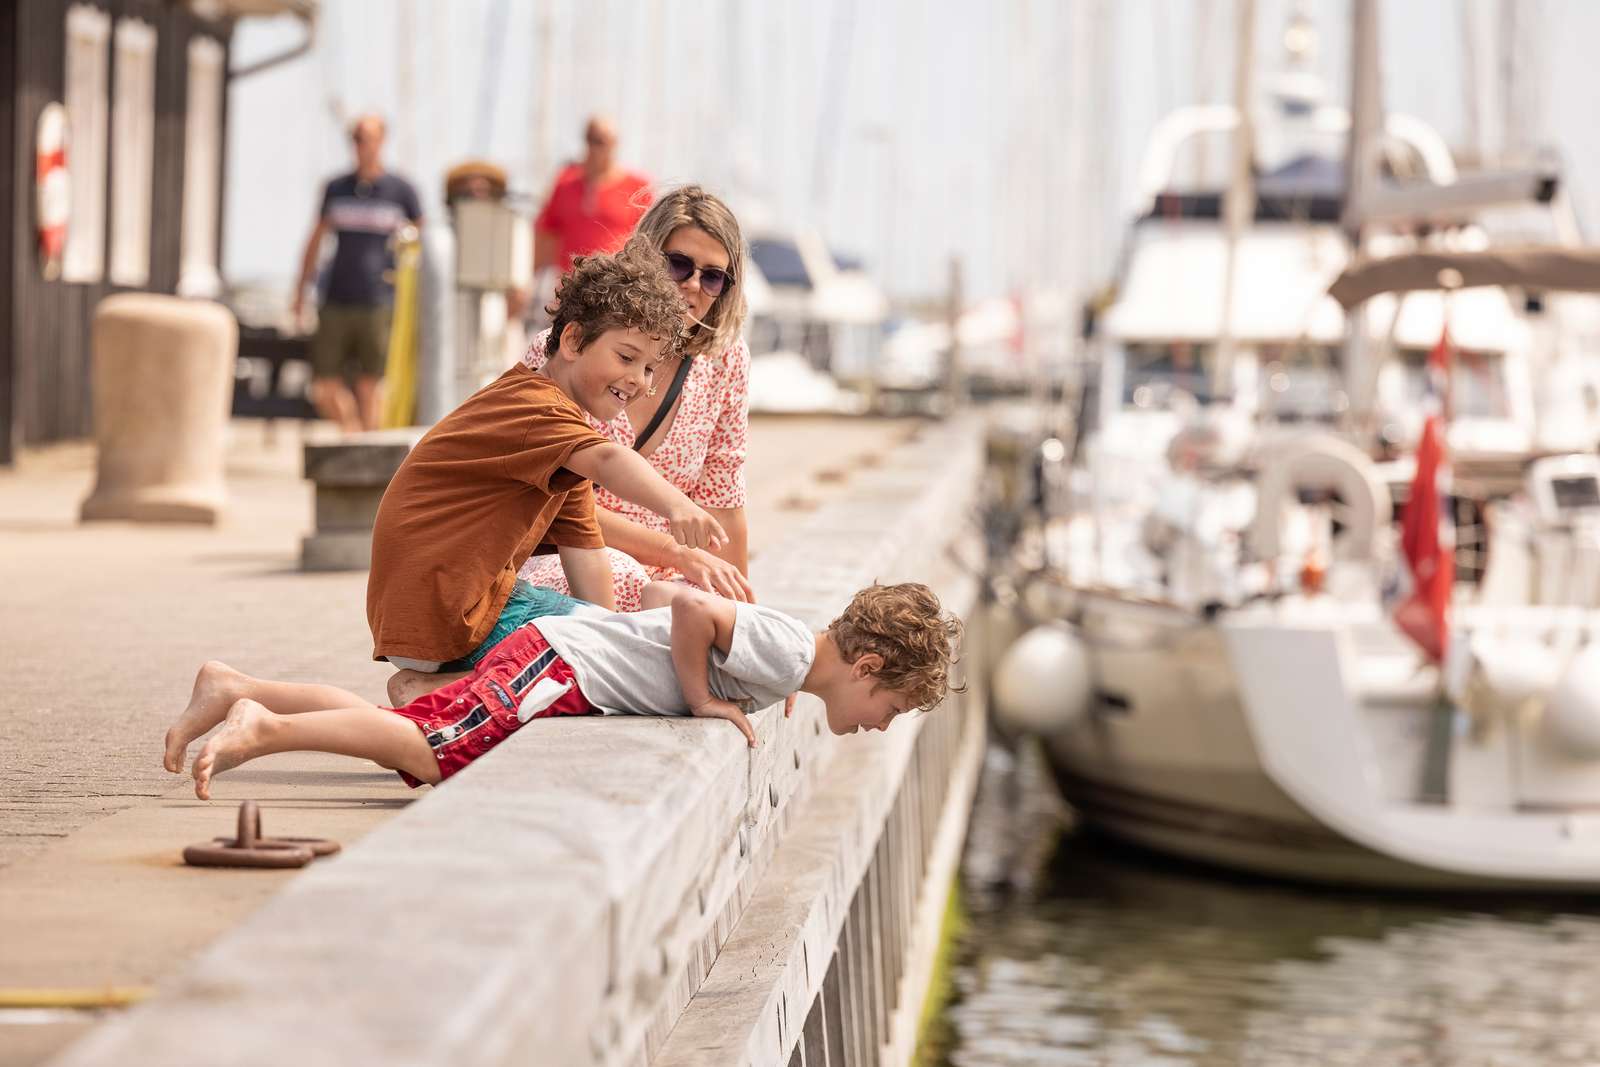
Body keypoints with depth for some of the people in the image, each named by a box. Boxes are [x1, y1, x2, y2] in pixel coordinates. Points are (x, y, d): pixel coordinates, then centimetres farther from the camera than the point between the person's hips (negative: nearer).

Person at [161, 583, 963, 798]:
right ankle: (265, 726, -20)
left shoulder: (774, 643, 14)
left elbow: (670, 596, 23)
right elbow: (692, 609, -27)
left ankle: (235, 688, 8)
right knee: (424, 751, -20)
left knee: (403, 734, 9)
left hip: (551, 651, 9)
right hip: (559, 666, -9)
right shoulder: (787, 656, -16)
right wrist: (700, 697, -17)